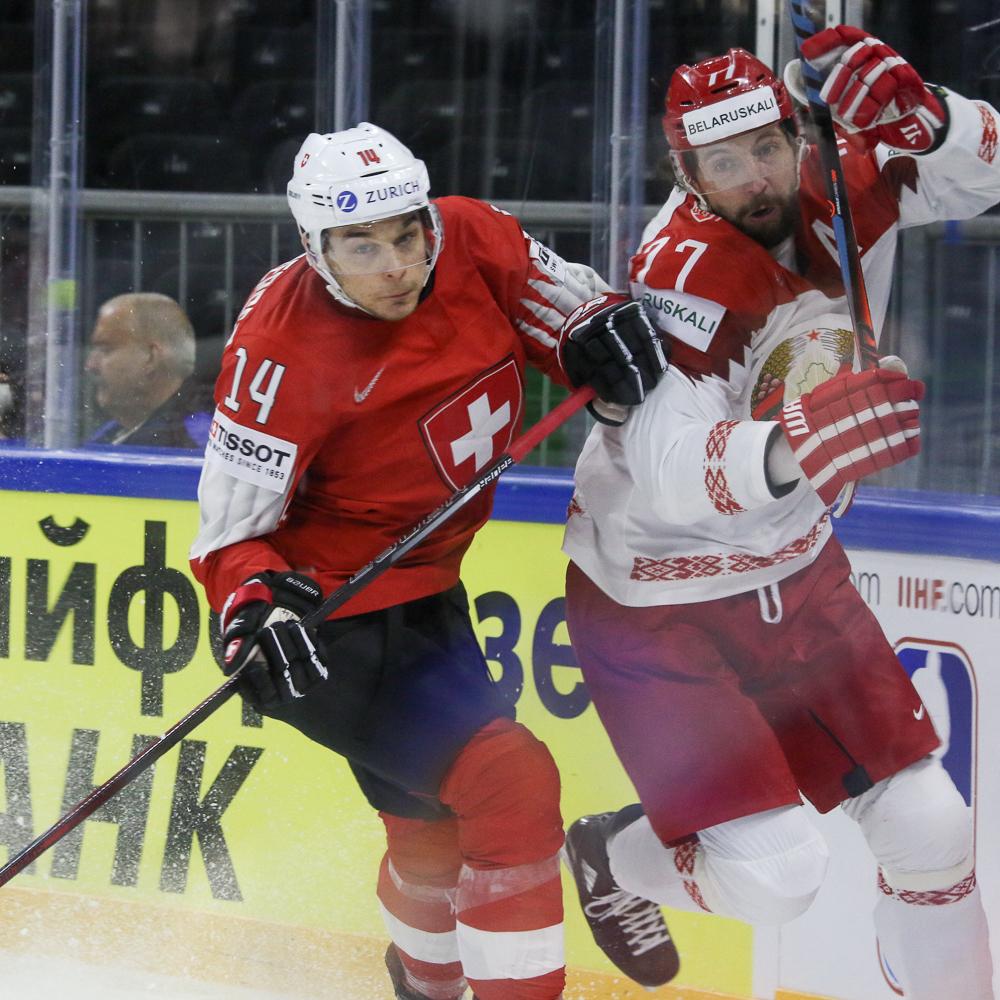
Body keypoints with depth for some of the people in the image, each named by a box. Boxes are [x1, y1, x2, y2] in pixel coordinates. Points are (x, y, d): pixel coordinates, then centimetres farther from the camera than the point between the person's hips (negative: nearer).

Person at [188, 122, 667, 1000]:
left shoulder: (471, 242, -11)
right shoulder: (284, 348, -26)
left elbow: (560, 300, 7)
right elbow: (231, 522, -19)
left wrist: (603, 334, -15)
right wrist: (259, 611, -37)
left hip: (423, 592, 8)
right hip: (335, 614, -7)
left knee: (438, 821, 24)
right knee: (510, 786, -21)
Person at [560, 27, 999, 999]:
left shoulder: (840, 195, -10)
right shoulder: (683, 277, -29)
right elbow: (664, 471, -40)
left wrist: (919, 117, -23)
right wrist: (789, 450, -59)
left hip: (792, 571, 6)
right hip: (655, 600, -6)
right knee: (775, 872, -10)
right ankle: (614, 858, 22)